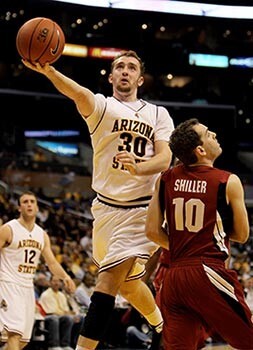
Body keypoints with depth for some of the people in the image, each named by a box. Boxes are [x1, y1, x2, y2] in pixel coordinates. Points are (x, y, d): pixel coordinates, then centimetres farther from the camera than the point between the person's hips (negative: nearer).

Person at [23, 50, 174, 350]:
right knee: (127, 282, 19)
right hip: (106, 208, 3)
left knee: (109, 279, -17)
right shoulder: (102, 106, 0)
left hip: (141, 210, -3)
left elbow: (165, 158, -8)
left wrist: (139, 167, -32)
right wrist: (48, 71, -47)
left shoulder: (158, 114, 5)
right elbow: (79, 93, -23)